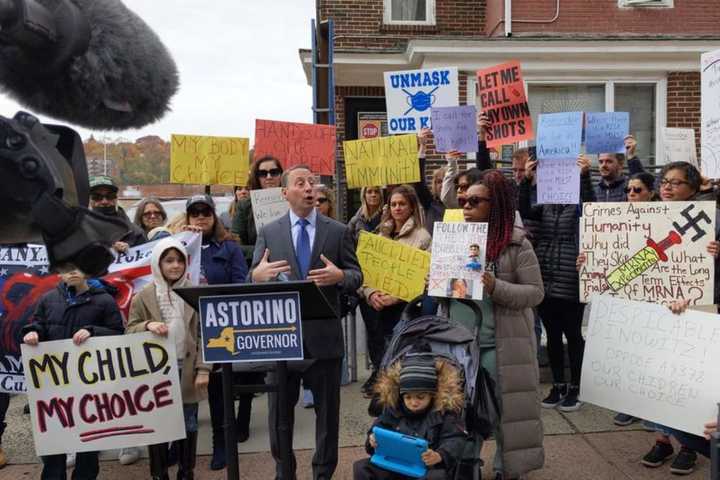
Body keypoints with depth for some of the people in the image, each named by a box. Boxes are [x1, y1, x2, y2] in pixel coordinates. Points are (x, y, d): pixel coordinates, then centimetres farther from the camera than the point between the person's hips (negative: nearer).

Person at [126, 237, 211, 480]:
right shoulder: (144, 296, 0)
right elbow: (129, 330, 2)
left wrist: (203, 368, -7)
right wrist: (147, 326, -19)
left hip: (187, 370, 0)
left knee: (188, 424, 11)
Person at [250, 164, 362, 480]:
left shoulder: (338, 231, 2)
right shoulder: (268, 233, 3)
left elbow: (357, 276, 0)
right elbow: (254, 278, 1)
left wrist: (339, 277, -22)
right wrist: (257, 275, -23)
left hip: (323, 335, 0)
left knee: (327, 409, 12)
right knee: (280, 410, 14)